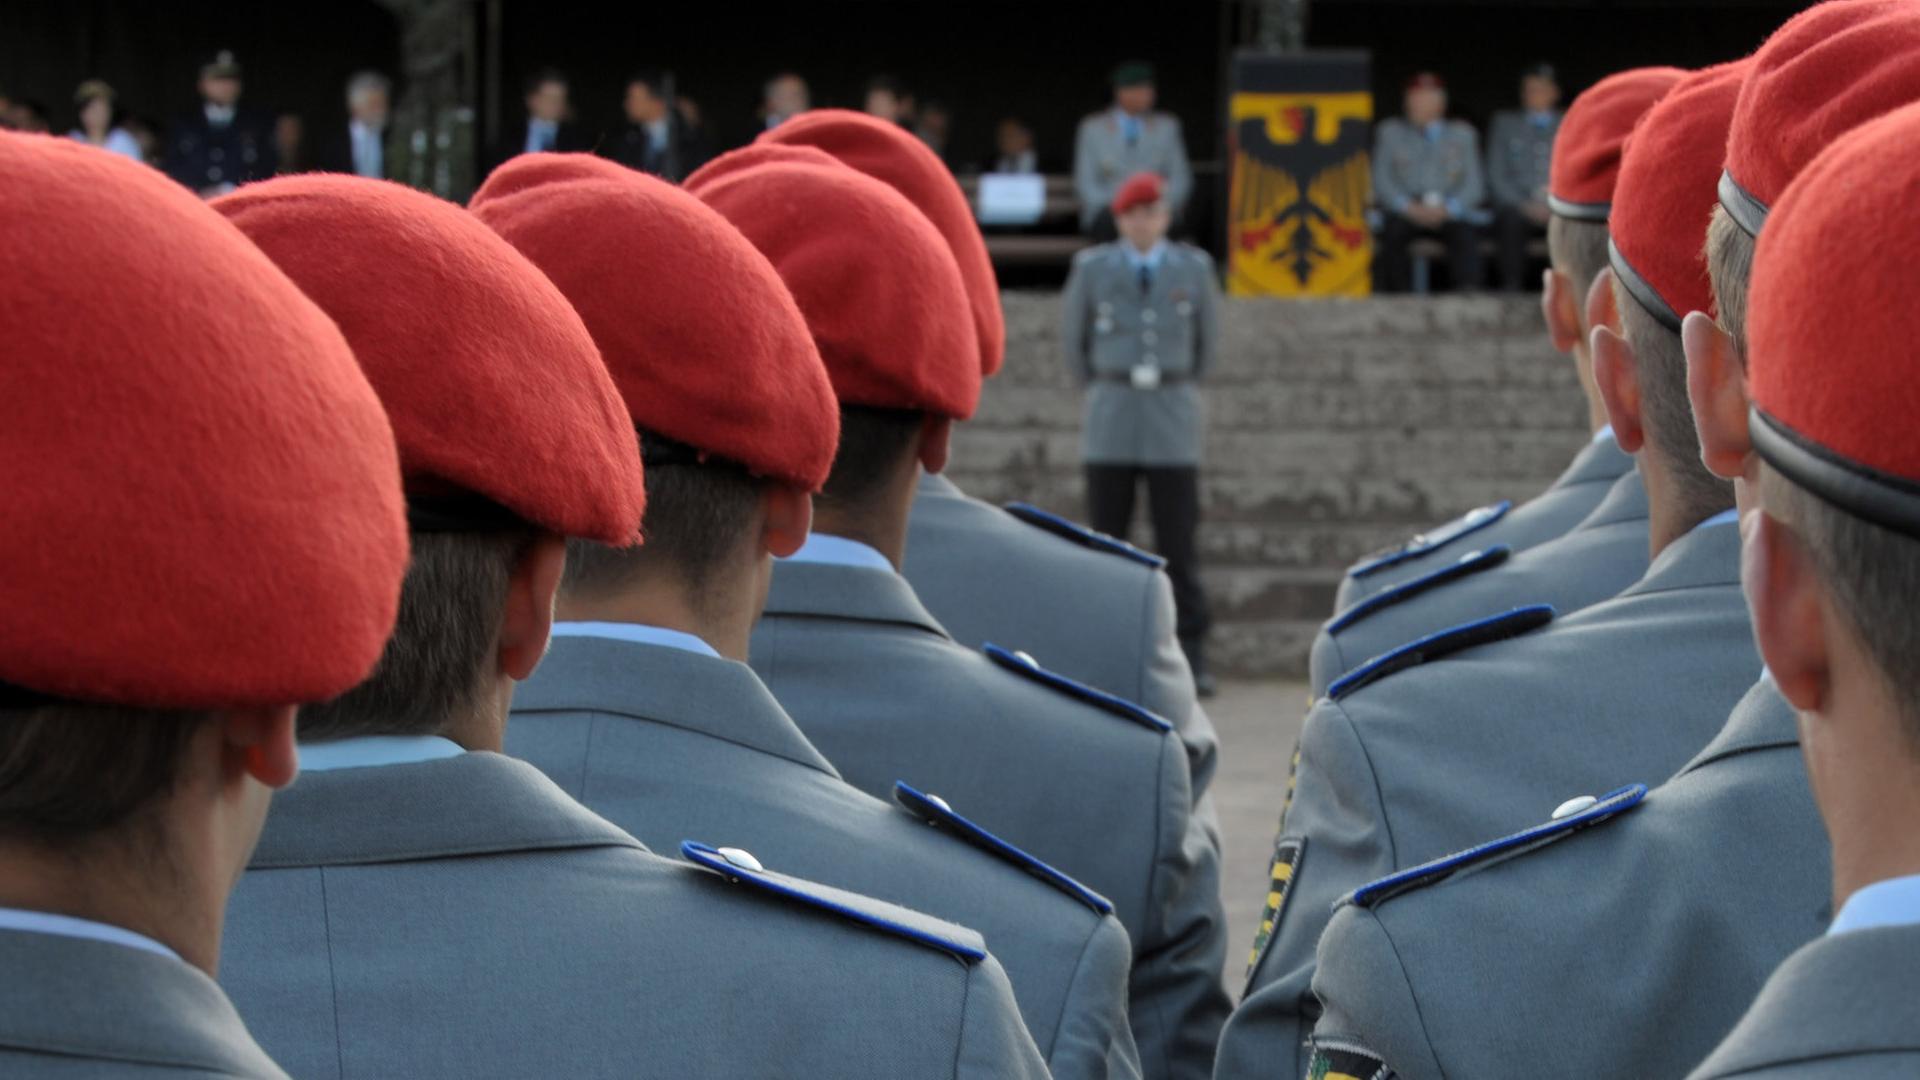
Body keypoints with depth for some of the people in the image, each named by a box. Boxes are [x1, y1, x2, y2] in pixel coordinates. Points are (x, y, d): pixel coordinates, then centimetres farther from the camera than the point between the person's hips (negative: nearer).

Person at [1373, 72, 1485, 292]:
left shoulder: (1463, 133, 18)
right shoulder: (1390, 131, 18)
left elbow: (1475, 185, 9)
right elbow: (1381, 180, 7)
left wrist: (1447, 209, -11)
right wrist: (1408, 206, -12)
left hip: (1450, 213, 0)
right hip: (1405, 211, 0)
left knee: (1465, 233, -34)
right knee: (1393, 230, -35)